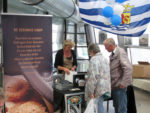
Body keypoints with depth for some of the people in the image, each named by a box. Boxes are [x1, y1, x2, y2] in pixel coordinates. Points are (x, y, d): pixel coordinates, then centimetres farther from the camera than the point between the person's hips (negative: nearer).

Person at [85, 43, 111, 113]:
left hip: (98, 89, -9)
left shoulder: (94, 59, -11)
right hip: (106, 88, 9)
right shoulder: (105, 59, 17)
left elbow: (94, 75, -20)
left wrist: (91, 92, -19)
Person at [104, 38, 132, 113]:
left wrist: (123, 83, -23)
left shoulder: (121, 52, -16)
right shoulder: (112, 54, 12)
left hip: (119, 86, -9)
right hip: (114, 85, 9)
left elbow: (128, 68, -24)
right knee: (116, 107, 19)